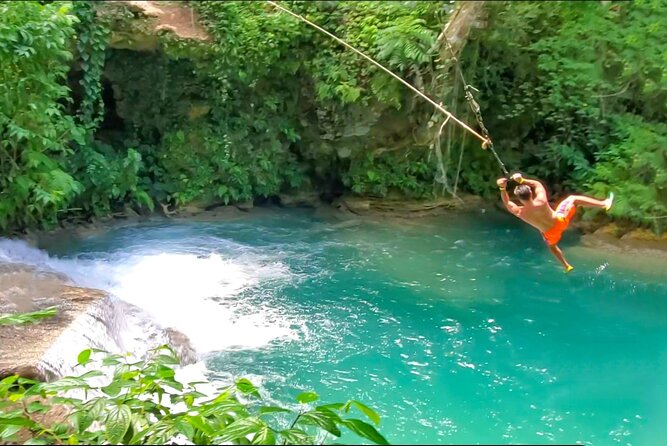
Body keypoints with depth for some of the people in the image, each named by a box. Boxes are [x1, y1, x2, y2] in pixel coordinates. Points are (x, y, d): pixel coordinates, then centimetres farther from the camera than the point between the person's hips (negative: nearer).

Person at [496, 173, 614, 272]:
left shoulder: (520, 213, -29)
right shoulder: (541, 201, -33)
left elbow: (506, 203, -11)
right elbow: (537, 184, -13)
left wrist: (502, 188, -20)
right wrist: (522, 180, -21)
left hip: (550, 233, 2)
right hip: (560, 220, -2)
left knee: (552, 246, 37)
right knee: (573, 199, 20)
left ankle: (567, 266, 53)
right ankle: (604, 204, 27)